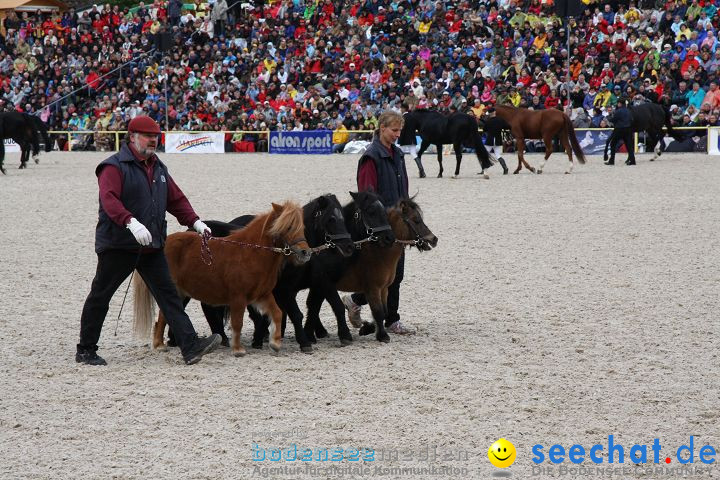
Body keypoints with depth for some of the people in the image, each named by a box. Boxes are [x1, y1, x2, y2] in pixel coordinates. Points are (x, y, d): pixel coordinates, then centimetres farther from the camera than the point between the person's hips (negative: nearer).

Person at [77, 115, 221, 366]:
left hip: (152, 246, 6)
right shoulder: (114, 166, -10)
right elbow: (109, 199, -25)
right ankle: (85, 351, 15)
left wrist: (195, 222, 5)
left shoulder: (158, 168, 16)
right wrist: (131, 222, -41)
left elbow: (176, 199, 20)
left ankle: (190, 347, -9)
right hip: (117, 244, -6)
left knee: (169, 295, -3)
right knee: (100, 296, 4)